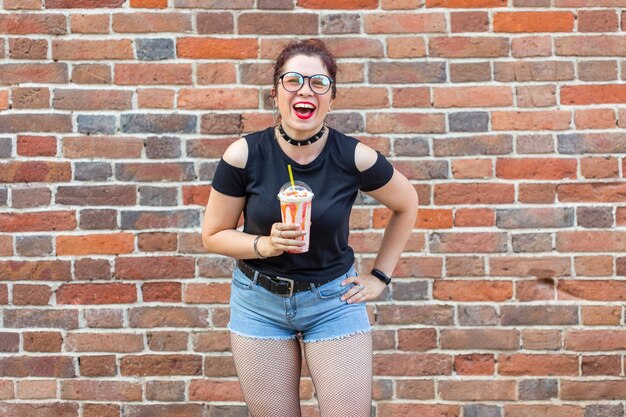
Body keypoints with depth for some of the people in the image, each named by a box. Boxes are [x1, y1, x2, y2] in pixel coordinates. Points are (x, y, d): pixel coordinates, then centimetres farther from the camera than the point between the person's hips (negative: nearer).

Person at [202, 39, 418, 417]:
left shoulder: (354, 157, -14)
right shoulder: (244, 155, -14)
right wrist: (265, 244, -21)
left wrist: (380, 276, 4)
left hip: (333, 300, 0)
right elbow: (213, 236, -3)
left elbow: (407, 204, 5)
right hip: (258, 301, 1)